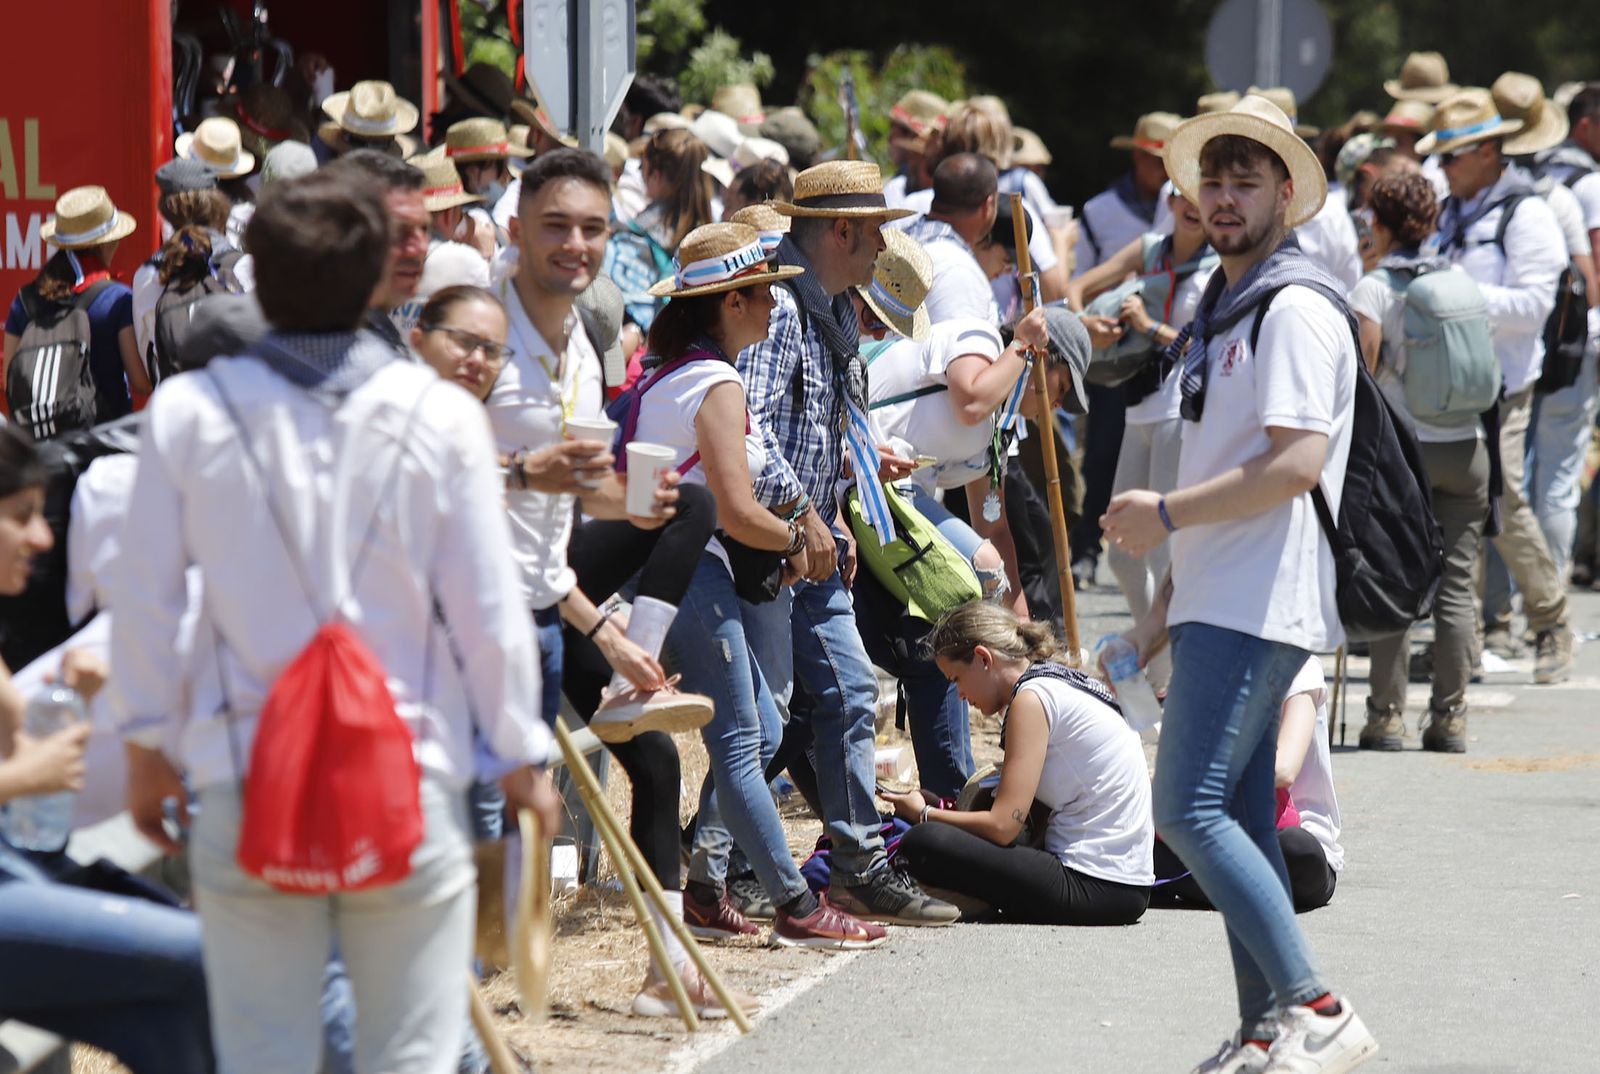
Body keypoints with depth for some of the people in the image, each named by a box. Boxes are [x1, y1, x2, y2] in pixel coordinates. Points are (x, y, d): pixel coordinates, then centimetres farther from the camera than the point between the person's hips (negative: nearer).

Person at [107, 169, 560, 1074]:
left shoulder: (188, 413, -2)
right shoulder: (439, 416, -5)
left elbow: (144, 601, 3)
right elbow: (490, 610, -2)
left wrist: (148, 744, 17)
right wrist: (523, 756, 11)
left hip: (246, 783, 1)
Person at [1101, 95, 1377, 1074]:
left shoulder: (1297, 307, -12)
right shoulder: (1227, 308, 19)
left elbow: (1294, 466, -22)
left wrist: (1166, 515, -15)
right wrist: (1169, 601, 23)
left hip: (1259, 606, -10)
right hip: (1219, 604, 10)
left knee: (1192, 808, -16)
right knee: (1238, 820, 9)